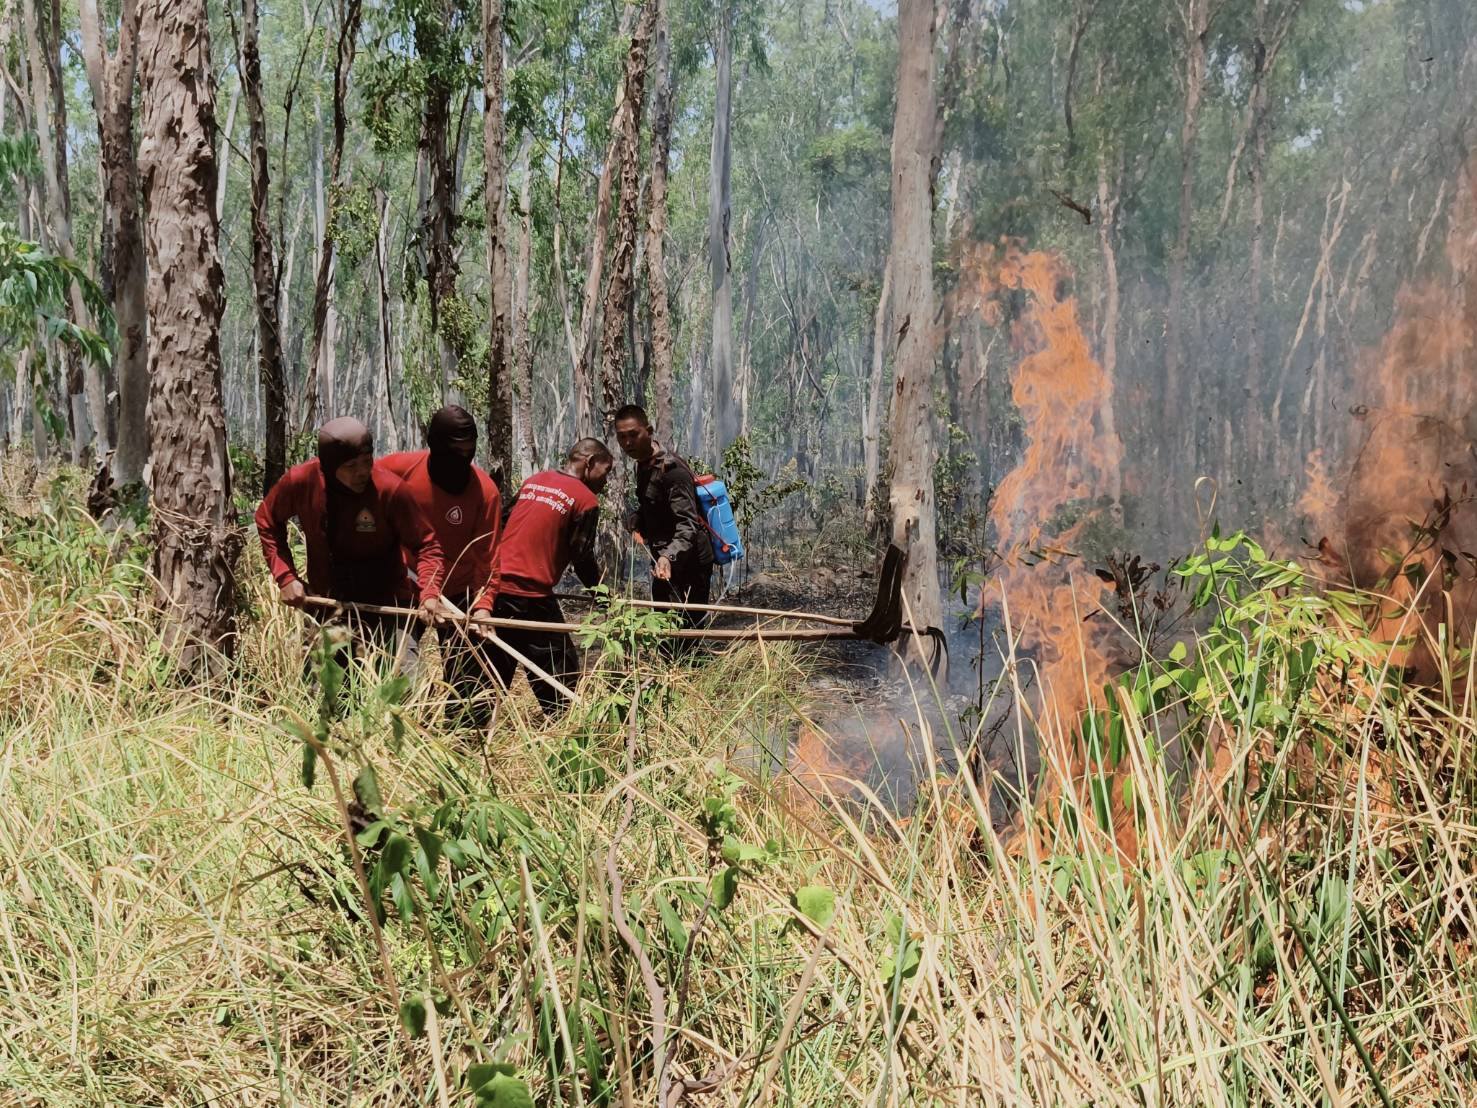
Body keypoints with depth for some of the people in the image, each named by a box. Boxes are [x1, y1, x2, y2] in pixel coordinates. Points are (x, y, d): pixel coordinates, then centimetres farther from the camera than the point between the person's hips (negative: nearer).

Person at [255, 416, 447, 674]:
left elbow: (426, 544, -10)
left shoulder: (390, 489, -20)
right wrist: (285, 577, -4)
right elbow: (267, 522, 6)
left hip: (387, 602, -3)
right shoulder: (300, 481, -14)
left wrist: (430, 594, -26)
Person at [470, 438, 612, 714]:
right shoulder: (586, 500, -4)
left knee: (496, 673, 15)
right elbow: (582, 558, -2)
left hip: (496, 588, 7)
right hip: (532, 598, -7)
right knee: (562, 673, 2)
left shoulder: (533, 481, 16)